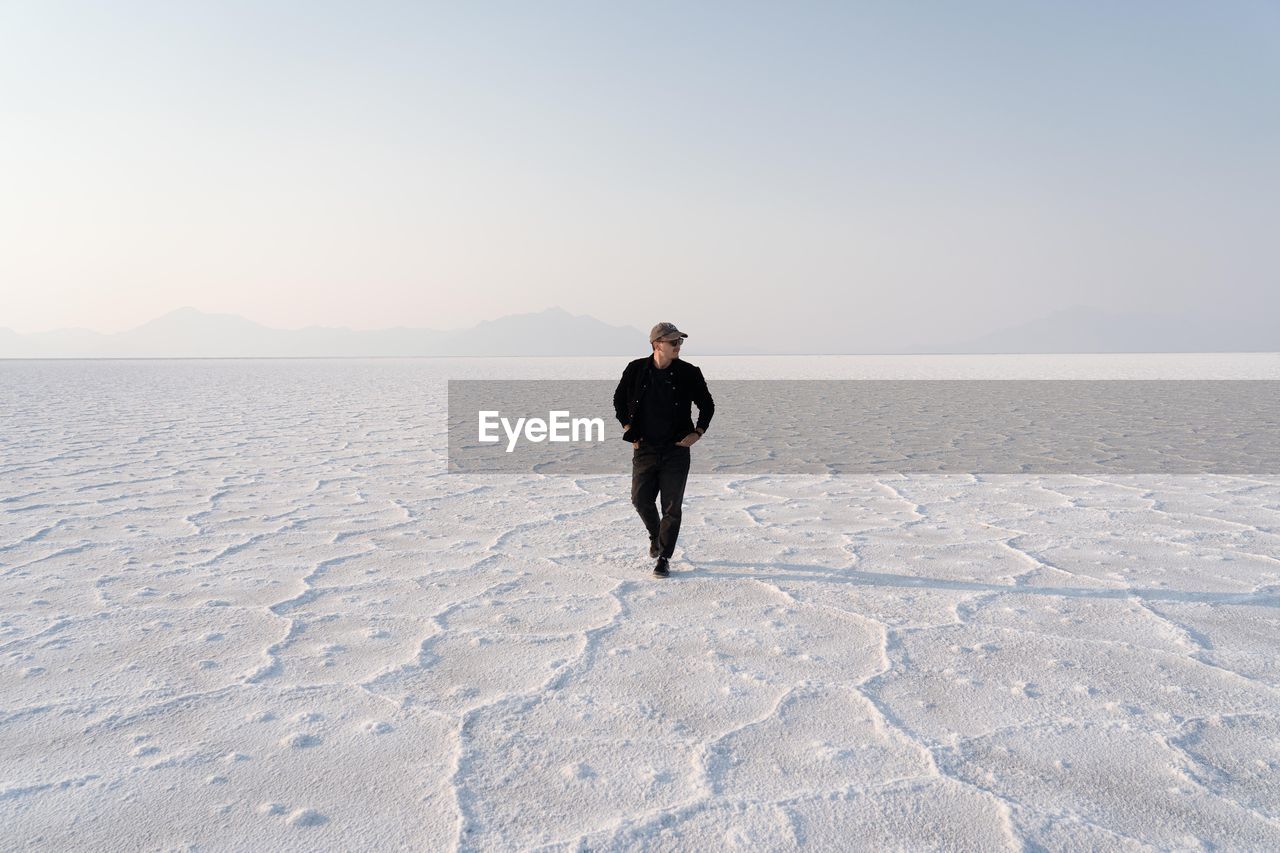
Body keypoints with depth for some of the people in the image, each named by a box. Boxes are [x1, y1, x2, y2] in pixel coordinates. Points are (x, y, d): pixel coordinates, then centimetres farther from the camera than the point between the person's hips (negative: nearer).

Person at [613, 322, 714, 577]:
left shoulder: (688, 373, -5)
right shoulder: (636, 370, -4)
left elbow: (707, 405, 8)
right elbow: (619, 400, 12)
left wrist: (697, 433, -2)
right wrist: (629, 429, 4)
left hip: (676, 450, -1)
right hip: (644, 448, 1)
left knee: (672, 506, -2)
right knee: (640, 499, 4)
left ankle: (664, 558, 9)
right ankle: (656, 536, 34)